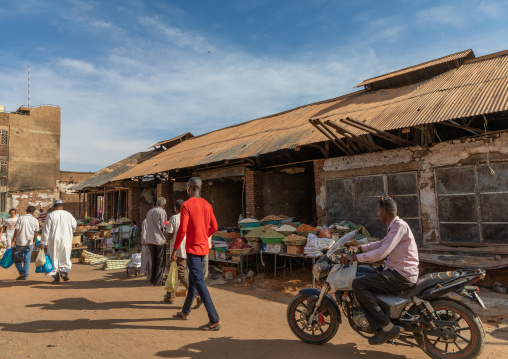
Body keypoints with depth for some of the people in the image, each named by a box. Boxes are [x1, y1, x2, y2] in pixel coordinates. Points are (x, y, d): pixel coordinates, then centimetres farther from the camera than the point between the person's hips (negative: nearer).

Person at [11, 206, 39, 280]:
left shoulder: (20, 218, -4)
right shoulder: (35, 220, 1)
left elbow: (16, 230, -8)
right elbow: (36, 232, 3)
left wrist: (13, 241, -1)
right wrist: (33, 241, 17)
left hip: (20, 242, -1)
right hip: (29, 243, 2)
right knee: (27, 259, 9)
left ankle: (21, 272, 1)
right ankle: (25, 276, 9)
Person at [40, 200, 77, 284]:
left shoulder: (50, 215, -5)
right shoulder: (68, 215, 1)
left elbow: (46, 230, -6)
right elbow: (74, 225, 13)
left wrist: (43, 242, -2)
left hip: (54, 240, -1)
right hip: (66, 240, 1)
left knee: (54, 258, 8)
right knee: (65, 257, 15)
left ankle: (56, 278, 9)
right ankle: (64, 272, -3)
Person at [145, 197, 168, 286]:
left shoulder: (149, 212, 13)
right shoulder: (162, 212, -10)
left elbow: (148, 226, 15)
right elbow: (162, 227, -13)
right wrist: (165, 236, 1)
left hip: (149, 239, 7)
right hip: (159, 239, -7)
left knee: (153, 260, 17)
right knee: (160, 261, 2)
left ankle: (152, 278, 22)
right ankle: (158, 281, 5)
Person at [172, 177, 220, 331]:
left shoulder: (186, 205, -14)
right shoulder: (207, 205, 7)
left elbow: (182, 230, -18)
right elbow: (214, 227, 9)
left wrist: (175, 250, -9)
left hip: (192, 248, -8)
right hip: (204, 247, 8)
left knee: (199, 283, -7)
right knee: (192, 280, 21)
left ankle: (214, 320, -8)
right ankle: (185, 311, 37)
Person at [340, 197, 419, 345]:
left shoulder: (400, 226, -16)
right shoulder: (395, 226, 15)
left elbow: (381, 252, -26)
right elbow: (382, 243, 28)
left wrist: (354, 257, -23)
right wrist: (359, 248, 20)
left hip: (401, 276, -10)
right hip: (397, 271, 10)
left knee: (358, 284, -19)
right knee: (366, 279, 22)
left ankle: (386, 328, -15)